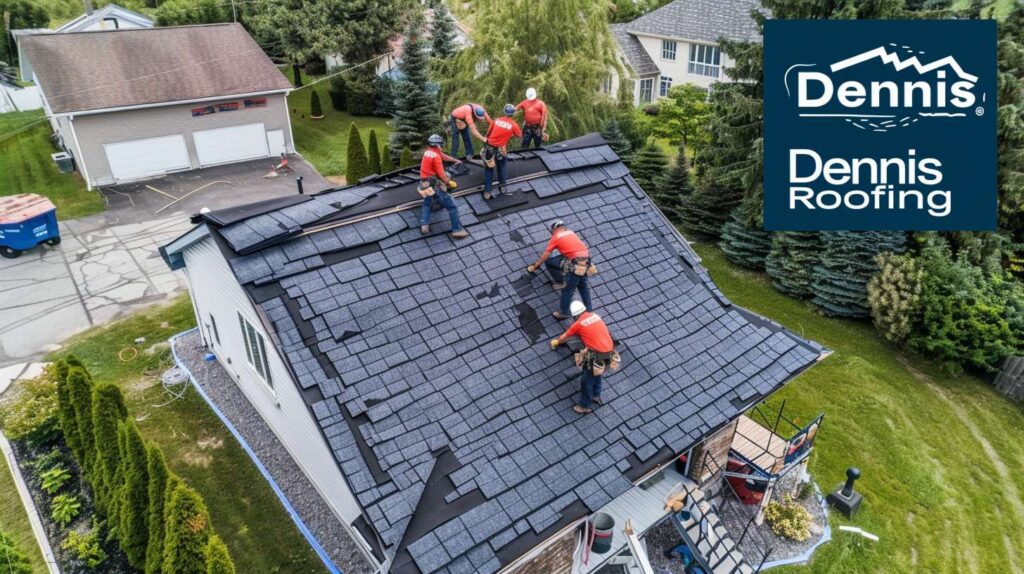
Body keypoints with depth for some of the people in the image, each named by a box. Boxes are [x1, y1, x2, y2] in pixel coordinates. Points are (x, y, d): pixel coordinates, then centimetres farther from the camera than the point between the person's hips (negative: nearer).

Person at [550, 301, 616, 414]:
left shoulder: (578, 324, -5)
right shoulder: (595, 316, 11)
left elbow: (564, 337, 14)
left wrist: (556, 342, 34)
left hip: (597, 356, -7)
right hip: (609, 352, 7)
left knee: (586, 381, 12)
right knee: (597, 374, 31)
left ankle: (585, 406, 25)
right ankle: (596, 396, 48)